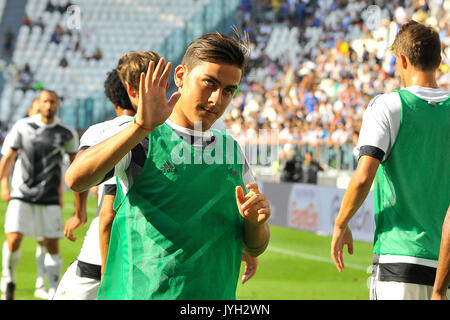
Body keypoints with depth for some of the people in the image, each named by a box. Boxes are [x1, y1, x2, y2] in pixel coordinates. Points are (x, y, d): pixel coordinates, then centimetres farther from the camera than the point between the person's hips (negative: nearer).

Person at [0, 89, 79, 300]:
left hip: (50, 200, 1)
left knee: (52, 245, 0)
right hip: (22, 196, -1)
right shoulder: (22, 127, 1)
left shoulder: (66, 134, 0)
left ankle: (54, 292, 12)